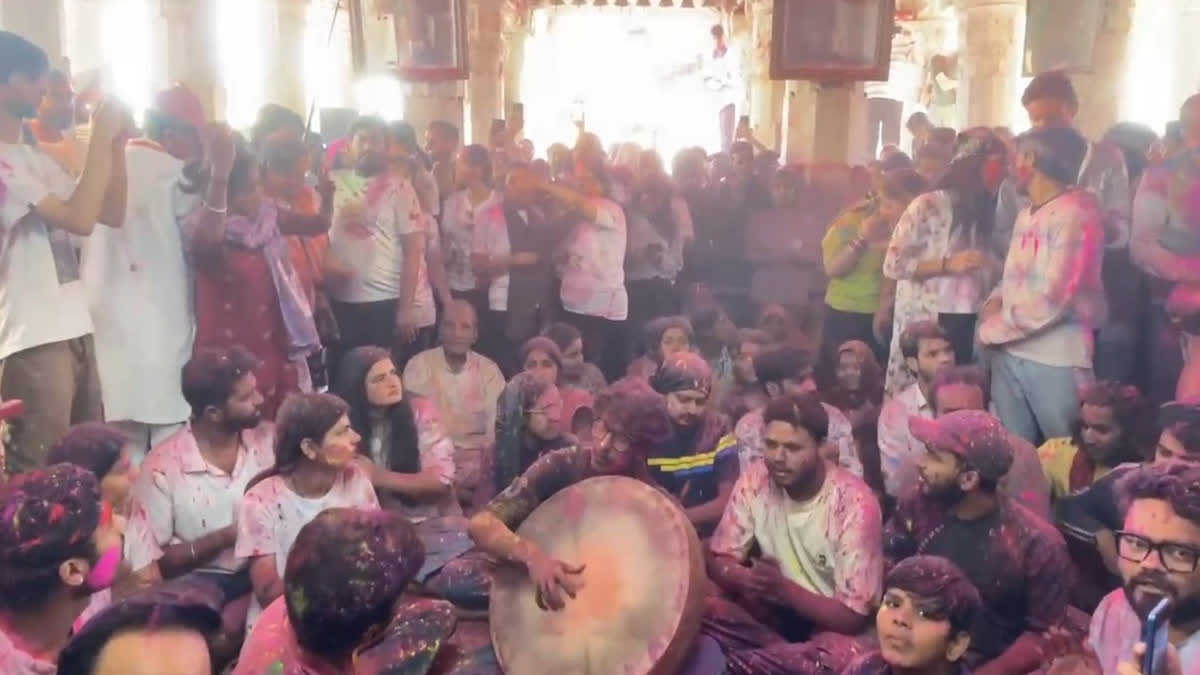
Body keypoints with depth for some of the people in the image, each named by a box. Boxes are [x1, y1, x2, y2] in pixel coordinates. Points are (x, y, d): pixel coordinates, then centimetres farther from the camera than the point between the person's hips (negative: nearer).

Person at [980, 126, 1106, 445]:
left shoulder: (1075, 213, -11)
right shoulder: (1026, 215, 18)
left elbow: (1051, 299, -19)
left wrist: (992, 329, -9)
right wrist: (994, 303, -1)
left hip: (1057, 358, -8)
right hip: (1008, 352, 8)